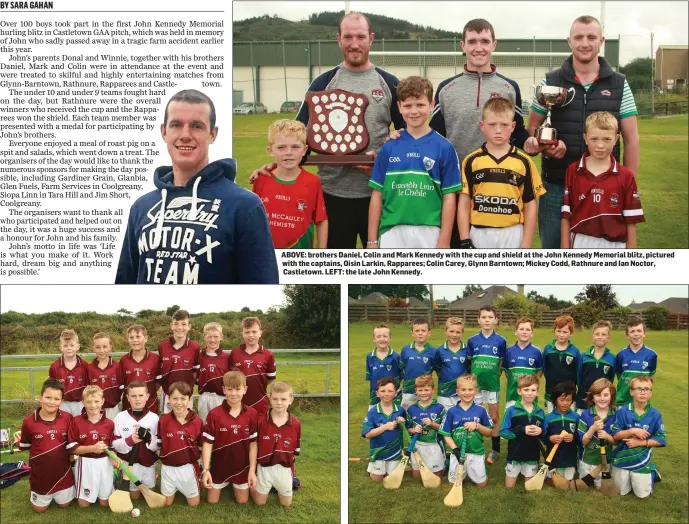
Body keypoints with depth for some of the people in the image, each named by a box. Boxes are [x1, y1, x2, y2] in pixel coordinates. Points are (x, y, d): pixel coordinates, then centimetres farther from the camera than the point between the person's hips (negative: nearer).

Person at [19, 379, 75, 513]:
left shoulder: (67, 417, -12)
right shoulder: (29, 421, -16)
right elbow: (25, 446, 0)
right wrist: (18, 442, -13)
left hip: (63, 470, 1)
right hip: (40, 473, -1)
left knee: (64, 504, 17)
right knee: (39, 508, 15)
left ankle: (58, 494, 48)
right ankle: (41, 496, 46)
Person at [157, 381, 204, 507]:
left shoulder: (197, 422, -10)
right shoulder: (163, 420, -9)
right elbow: (158, 444, 3)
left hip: (188, 468, 0)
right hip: (168, 468, 1)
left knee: (194, 503, 10)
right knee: (167, 503, 12)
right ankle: (175, 489, 43)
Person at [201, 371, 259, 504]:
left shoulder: (252, 414, -12)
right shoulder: (214, 414, -17)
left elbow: (253, 443, -7)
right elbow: (208, 443, -13)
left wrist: (252, 470, -8)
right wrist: (205, 470, -19)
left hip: (242, 466, 1)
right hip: (219, 466, -1)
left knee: (242, 501, 13)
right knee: (212, 501, 11)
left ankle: (235, 485, 44)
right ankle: (226, 484, 40)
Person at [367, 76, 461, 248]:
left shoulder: (444, 148, -1)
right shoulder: (388, 148, 5)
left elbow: (449, 198, 0)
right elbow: (377, 196, 6)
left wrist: (444, 241, -5)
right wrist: (372, 240, 3)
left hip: (428, 235, -1)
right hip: (392, 234, 1)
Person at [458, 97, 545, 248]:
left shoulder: (524, 162, 1)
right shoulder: (471, 161, 0)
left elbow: (530, 207, 3)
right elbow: (464, 204, 2)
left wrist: (526, 246, -2)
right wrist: (465, 241, -5)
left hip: (512, 235, 0)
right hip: (479, 235, 0)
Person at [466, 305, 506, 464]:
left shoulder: (501, 341, -4)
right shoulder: (472, 341, -1)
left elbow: (502, 364, 2)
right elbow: (469, 363, 5)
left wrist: (493, 376, -2)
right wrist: (475, 376, -1)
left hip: (493, 385, -1)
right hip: (475, 384, 1)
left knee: (494, 417, 8)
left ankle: (495, 450, 19)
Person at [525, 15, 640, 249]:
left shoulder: (619, 84, 3)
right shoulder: (550, 82, 2)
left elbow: (631, 138, 5)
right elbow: (532, 129, 8)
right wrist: (541, 146, -15)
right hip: (557, 186, 0)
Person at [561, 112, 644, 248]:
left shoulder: (626, 176, -3)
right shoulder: (573, 172, -2)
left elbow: (631, 221, 0)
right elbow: (566, 216, 0)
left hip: (613, 247, 0)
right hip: (580, 246, 0)